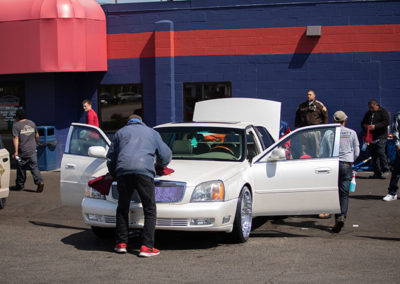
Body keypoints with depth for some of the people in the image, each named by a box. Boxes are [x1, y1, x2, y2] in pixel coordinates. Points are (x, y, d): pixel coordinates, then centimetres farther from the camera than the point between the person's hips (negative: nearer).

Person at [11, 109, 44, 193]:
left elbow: (15, 138, -18)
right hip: (32, 151, 4)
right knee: (34, 167, 4)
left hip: (22, 151, -4)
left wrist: (16, 151, -21)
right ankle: (40, 181, -14)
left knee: (21, 169, 8)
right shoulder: (32, 123, 8)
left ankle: (20, 185, 19)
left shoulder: (16, 125, -9)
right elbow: (37, 136, 18)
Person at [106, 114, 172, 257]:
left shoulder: (120, 132, 29)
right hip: (144, 170, -2)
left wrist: (114, 173, 41)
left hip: (123, 171, 2)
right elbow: (166, 154, 31)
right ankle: (146, 246, -9)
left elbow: (110, 157, 27)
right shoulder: (152, 132, 28)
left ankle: (121, 243, 11)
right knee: (150, 209, 1)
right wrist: (158, 165, 51)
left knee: (122, 208, 14)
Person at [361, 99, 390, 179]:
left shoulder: (383, 112, 0)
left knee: (381, 152, -17)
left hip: (381, 137, -7)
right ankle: (377, 173, 10)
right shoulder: (368, 113, 19)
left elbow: (387, 122, -12)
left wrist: (375, 126, -20)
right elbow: (363, 123, 25)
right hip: (372, 137, 7)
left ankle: (385, 170, -7)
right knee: (374, 154, 4)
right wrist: (365, 127, 0)